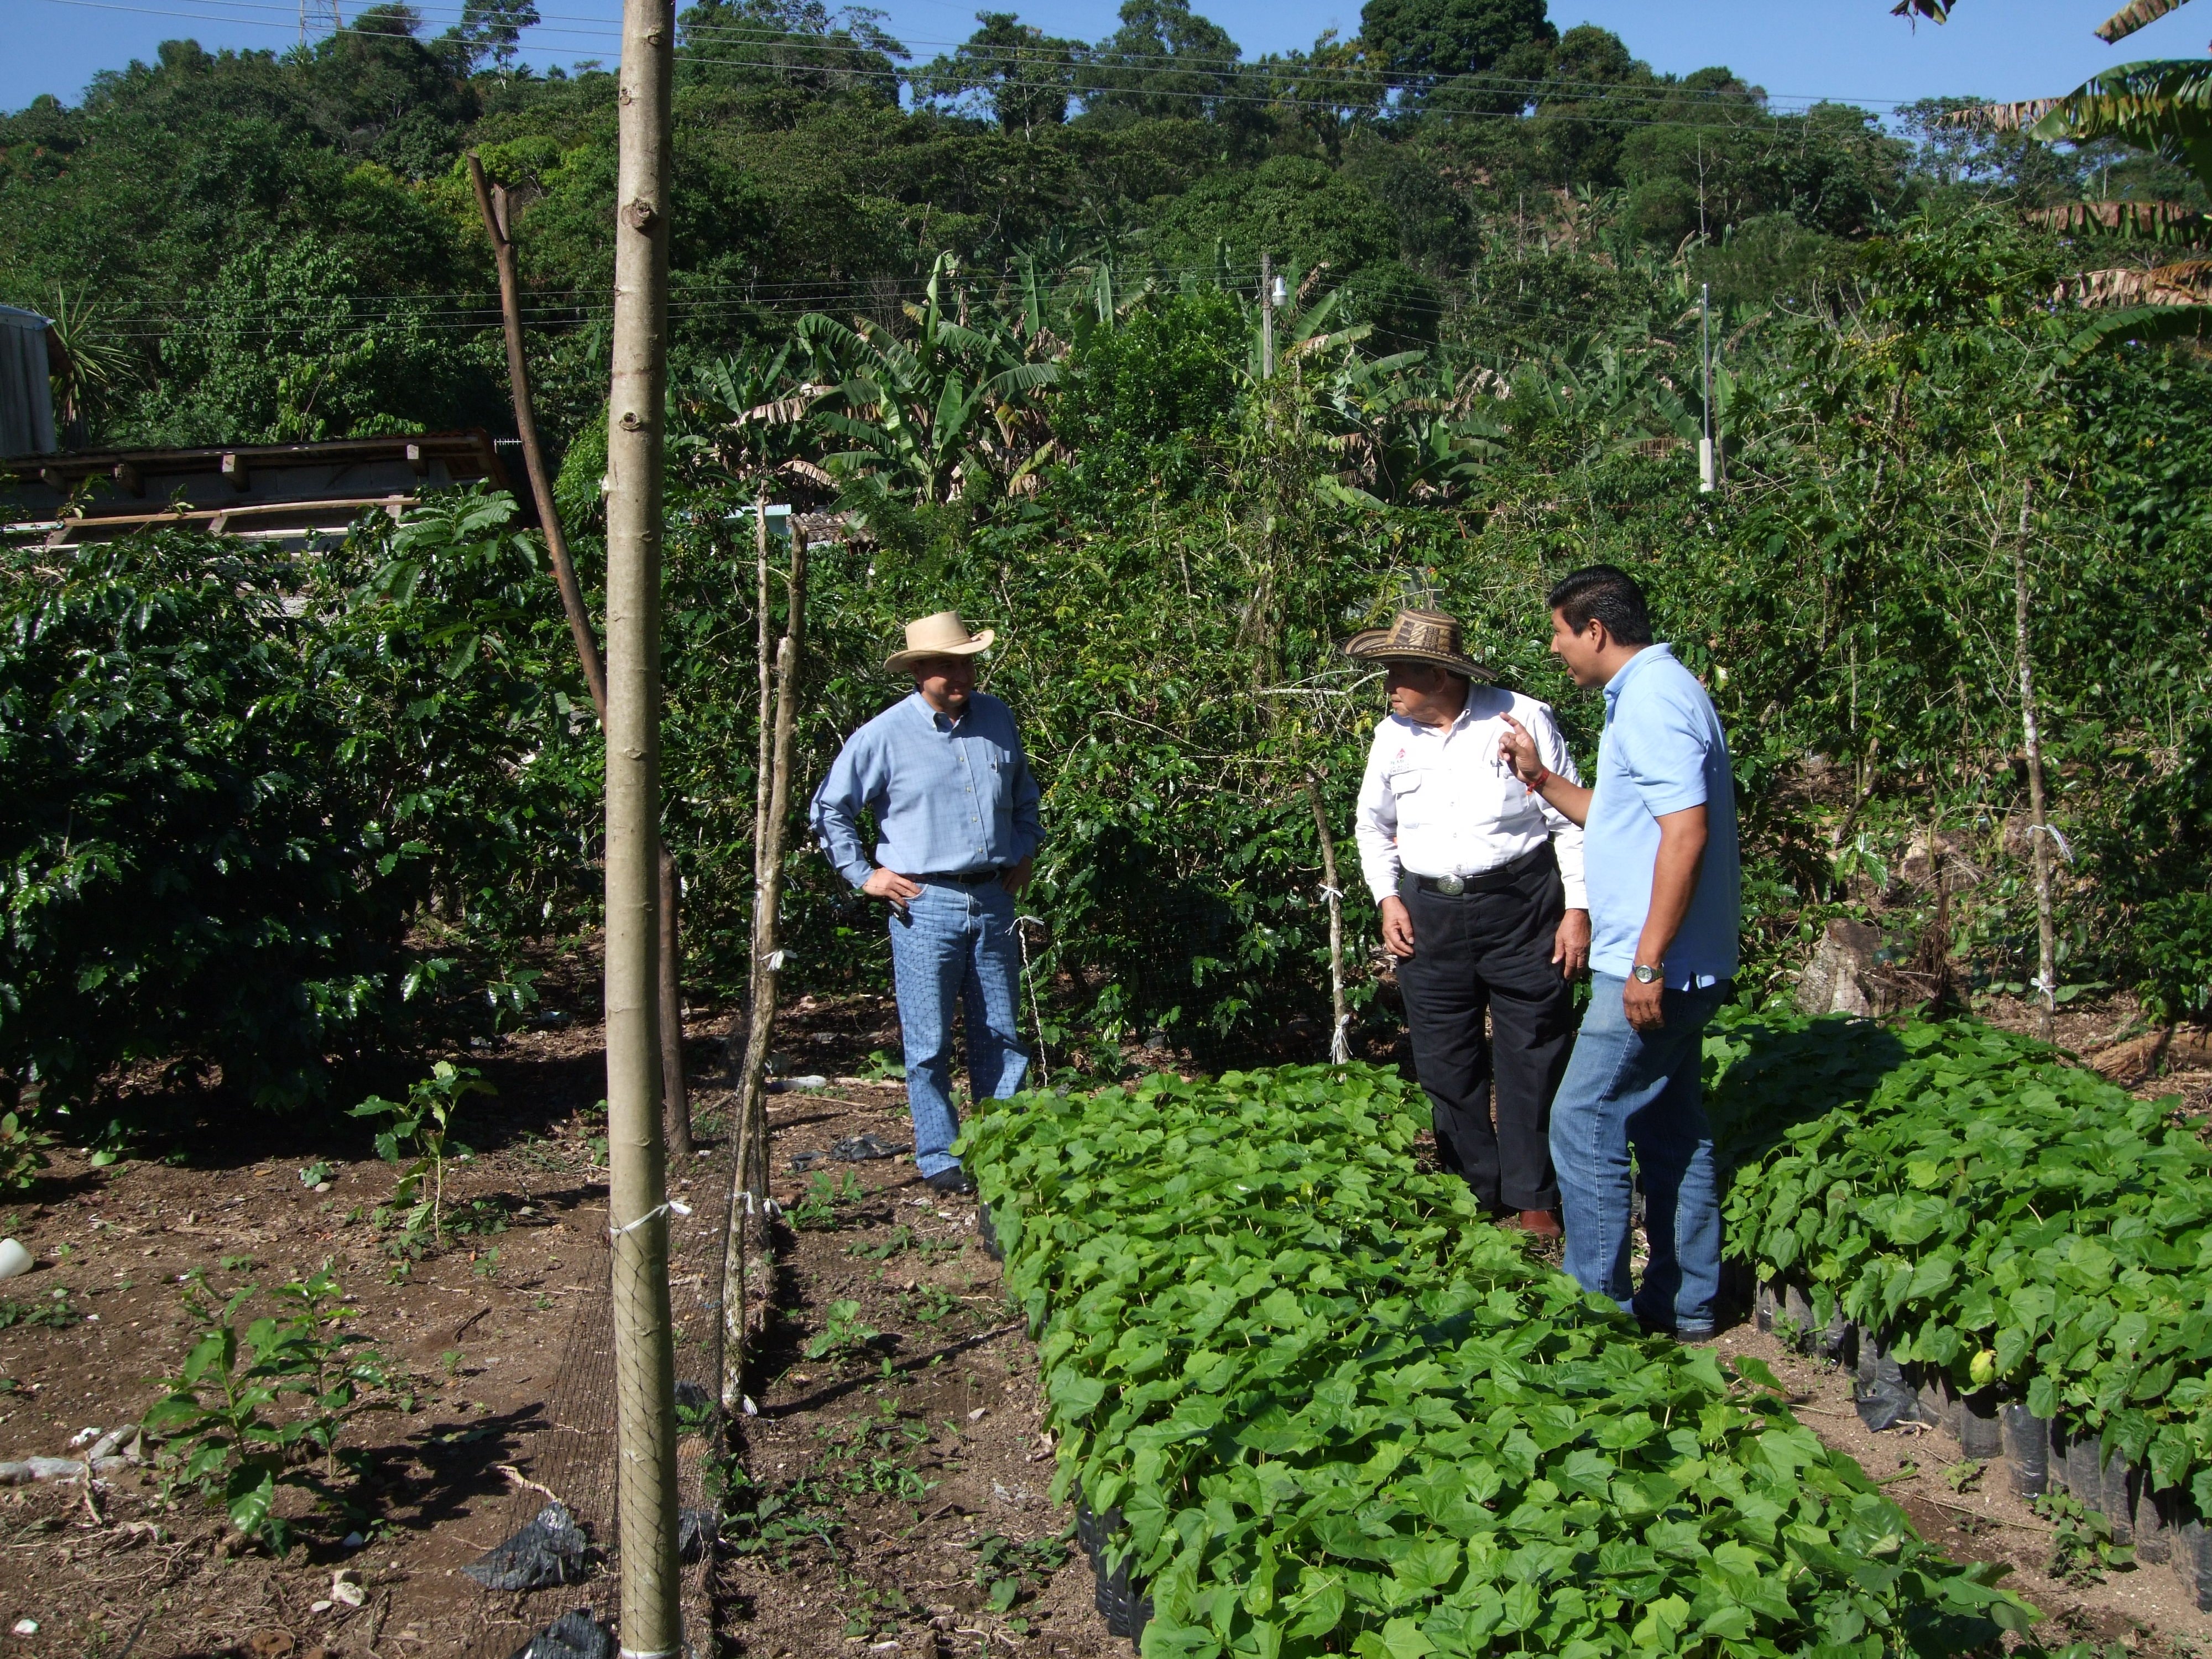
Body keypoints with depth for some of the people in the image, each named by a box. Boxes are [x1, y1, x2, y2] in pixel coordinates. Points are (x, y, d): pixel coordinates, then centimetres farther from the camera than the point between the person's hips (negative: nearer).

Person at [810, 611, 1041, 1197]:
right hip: (925, 904, -4)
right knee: (929, 1044, 1)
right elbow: (829, 809, 2)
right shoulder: (885, 735, -6)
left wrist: (1024, 852, 17)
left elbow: (1024, 793, 26)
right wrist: (864, 874, -2)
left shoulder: (997, 719, 8)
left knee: (1001, 1035, 10)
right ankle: (939, 1159, 13)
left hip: (992, 900, 4)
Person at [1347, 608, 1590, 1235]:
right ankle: (1474, 1193, 23)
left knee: (1530, 1061, 3)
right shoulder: (1392, 735, 7)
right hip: (1429, 916, 4)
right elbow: (1372, 824, 21)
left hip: (1521, 907, -4)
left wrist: (1578, 909, -6)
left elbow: (1570, 821, -2)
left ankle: (1534, 1201, 16)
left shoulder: (1523, 719, -5)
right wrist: (1387, 897, 8)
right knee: (1446, 1066, 8)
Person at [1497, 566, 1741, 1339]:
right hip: (1674, 967, 11)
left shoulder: (1652, 700, -17)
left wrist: (1648, 963, -25)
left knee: (1583, 1123, -5)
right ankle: (1684, 1302, 22)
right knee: (1673, 1129, 14)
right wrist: (1542, 778, 21)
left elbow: (1686, 832, -25)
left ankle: (1596, 1306, 3)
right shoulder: (1648, 693, 16)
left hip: (1656, 966, -11)